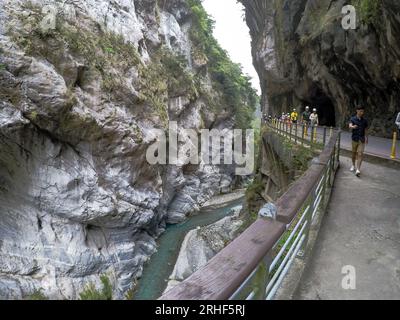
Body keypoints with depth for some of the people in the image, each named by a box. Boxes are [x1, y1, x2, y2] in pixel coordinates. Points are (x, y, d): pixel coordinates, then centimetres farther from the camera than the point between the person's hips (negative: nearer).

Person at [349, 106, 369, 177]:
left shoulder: (365, 120, 4)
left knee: (360, 154, -9)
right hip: (354, 139, -1)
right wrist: (353, 127, -44)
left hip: (362, 139, 1)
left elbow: (366, 129, 14)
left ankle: (358, 169, -13)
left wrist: (366, 138, 18)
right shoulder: (353, 119, -3)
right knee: (354, 153, 12)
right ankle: (353, 166, 32)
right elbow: (350, 126, -21)